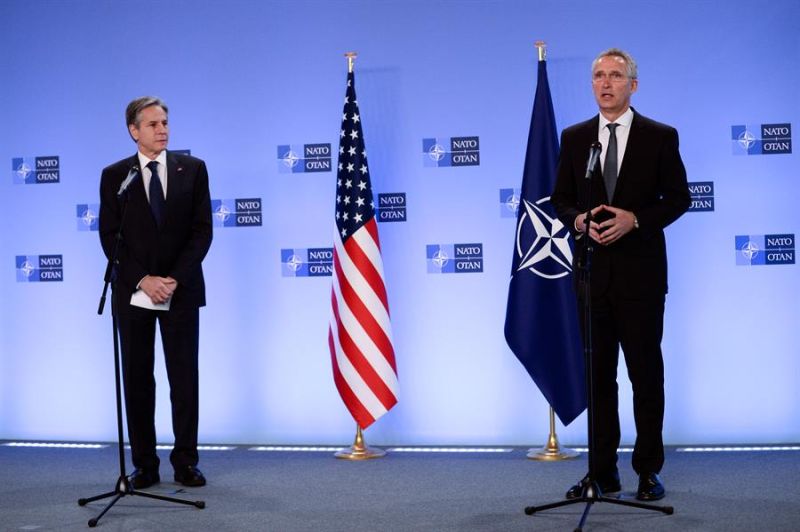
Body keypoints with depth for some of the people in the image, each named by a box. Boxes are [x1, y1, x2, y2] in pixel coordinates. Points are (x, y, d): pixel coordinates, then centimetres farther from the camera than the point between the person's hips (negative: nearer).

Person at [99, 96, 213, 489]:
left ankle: (185, 461, 9)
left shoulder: (192, 169, 4)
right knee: (137, 378, 3)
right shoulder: (114, 175, 4)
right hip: (133, 291, 0)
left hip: (181, 290, 0)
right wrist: (143, 280, -11)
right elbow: (110, 236, 0)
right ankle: (144, 464, 10)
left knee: (184, 376, 2)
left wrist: (174, 278, -10)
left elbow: (202, 230, 0)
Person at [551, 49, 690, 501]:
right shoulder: (574, 138, 9)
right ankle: (603, 471, 14)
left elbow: (678, 197, 0)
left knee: (645, 371, 2)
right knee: (599, 373, 7)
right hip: (593, 270, 3)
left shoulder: (660, 137, 1)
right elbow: (561, 198, 12)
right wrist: (579, 220, -9)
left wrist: (635, 219, -15)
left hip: (640, 271, -3)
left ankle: (649, 471, 11)